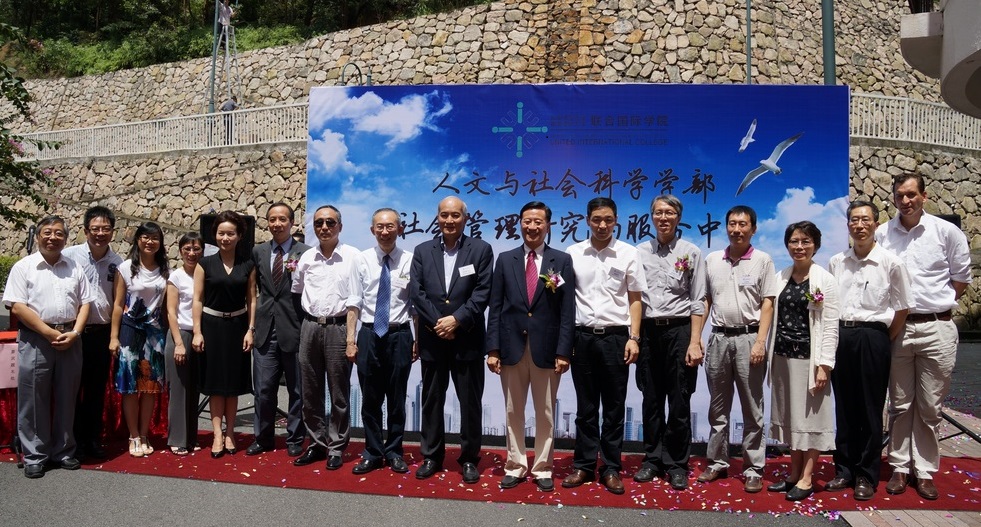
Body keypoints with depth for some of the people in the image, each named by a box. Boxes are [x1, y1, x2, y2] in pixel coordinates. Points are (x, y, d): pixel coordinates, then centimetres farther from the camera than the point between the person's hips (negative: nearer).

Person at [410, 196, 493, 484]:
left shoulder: (481, 249, 1)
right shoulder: (422, 251, 8)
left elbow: (482, 293, -7)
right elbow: (416, 292, -1)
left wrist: (457, 320, -16)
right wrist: (438, 323, -11)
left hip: (467, 339, -2)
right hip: (432, 339, 2)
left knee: (470, 401, 6)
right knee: (431, 400, 11)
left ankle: (469, 458, 19)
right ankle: (431, 456, 24)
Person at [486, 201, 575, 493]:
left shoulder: (562, 261, 2)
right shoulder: (505, 260, 7)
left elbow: (567, 310, -2)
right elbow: (495, 307, 4)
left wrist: (563, 351, -9)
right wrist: (493, 349, -3)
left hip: (546, 348, -1)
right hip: (511, 347, 2)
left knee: (545, 414, 8)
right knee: (514, 412, 10)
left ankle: (542, 469, 20)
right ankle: (515, 466, 22)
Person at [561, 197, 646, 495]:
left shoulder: (628, 254, 2)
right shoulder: (573, 253, 5)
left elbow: (635, 300, 4)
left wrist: (634, 338, -4)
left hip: (616, 336, -1)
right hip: (583, 336, 1)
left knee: (614, 407, 7)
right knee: (585, 406, 10)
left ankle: (611, 469, 17)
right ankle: (583, 465, 19)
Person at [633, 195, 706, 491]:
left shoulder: (691, 253, 0)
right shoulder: (640, 252, 7)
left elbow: (697, 302, -3)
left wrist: (695, 342, -10)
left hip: (679, 330, -2)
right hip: (648, 330, 3)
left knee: (679, 402, 4)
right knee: (651, 400, 11)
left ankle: (677, 465, 17)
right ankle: (653, 460, 24)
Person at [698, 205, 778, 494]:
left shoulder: (762, 260, 0)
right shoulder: (712, 260, 9)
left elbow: (767, 305, -3)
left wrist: (760, 342, -13)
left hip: (748, 337, -3)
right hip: (719, 338, 3)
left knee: (752, 409, 4)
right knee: (718, 407, 11)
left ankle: (753, 469, 12)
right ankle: (717, 462, 22)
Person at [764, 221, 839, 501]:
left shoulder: (825, 280, -5)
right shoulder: (780, 278, 9)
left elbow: (831, 326, -8)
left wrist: (824, 365, -13)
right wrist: (770, 355, 8)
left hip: (809, 357, -5)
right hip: (783, 357, 5)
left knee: (809, 415, 3)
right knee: (790, 415, 12)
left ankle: (806, 478, 12)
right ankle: (794, 473, 22)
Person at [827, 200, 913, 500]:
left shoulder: (891, 263, -3)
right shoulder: (836, 262, 8)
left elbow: (902, 308, 0)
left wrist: (884, 341, -1)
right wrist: (834, 336, 7)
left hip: (872, 337, -3)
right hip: (840, 336, 3)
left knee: (870, 409, 4)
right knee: (844, 407, 10)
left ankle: (867, 476, 15)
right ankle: (844, 470, 21)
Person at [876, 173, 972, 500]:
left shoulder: (947, 232, 0)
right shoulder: (882, 234, 2)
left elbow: (962, 277, 8)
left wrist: (938, 304, 3)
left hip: (936, 329, -1)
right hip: (896, 327, 1)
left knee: (930, 407, 6)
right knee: (900, 404, 9)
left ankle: (925, 471, 17)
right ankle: (900, 467, 20)